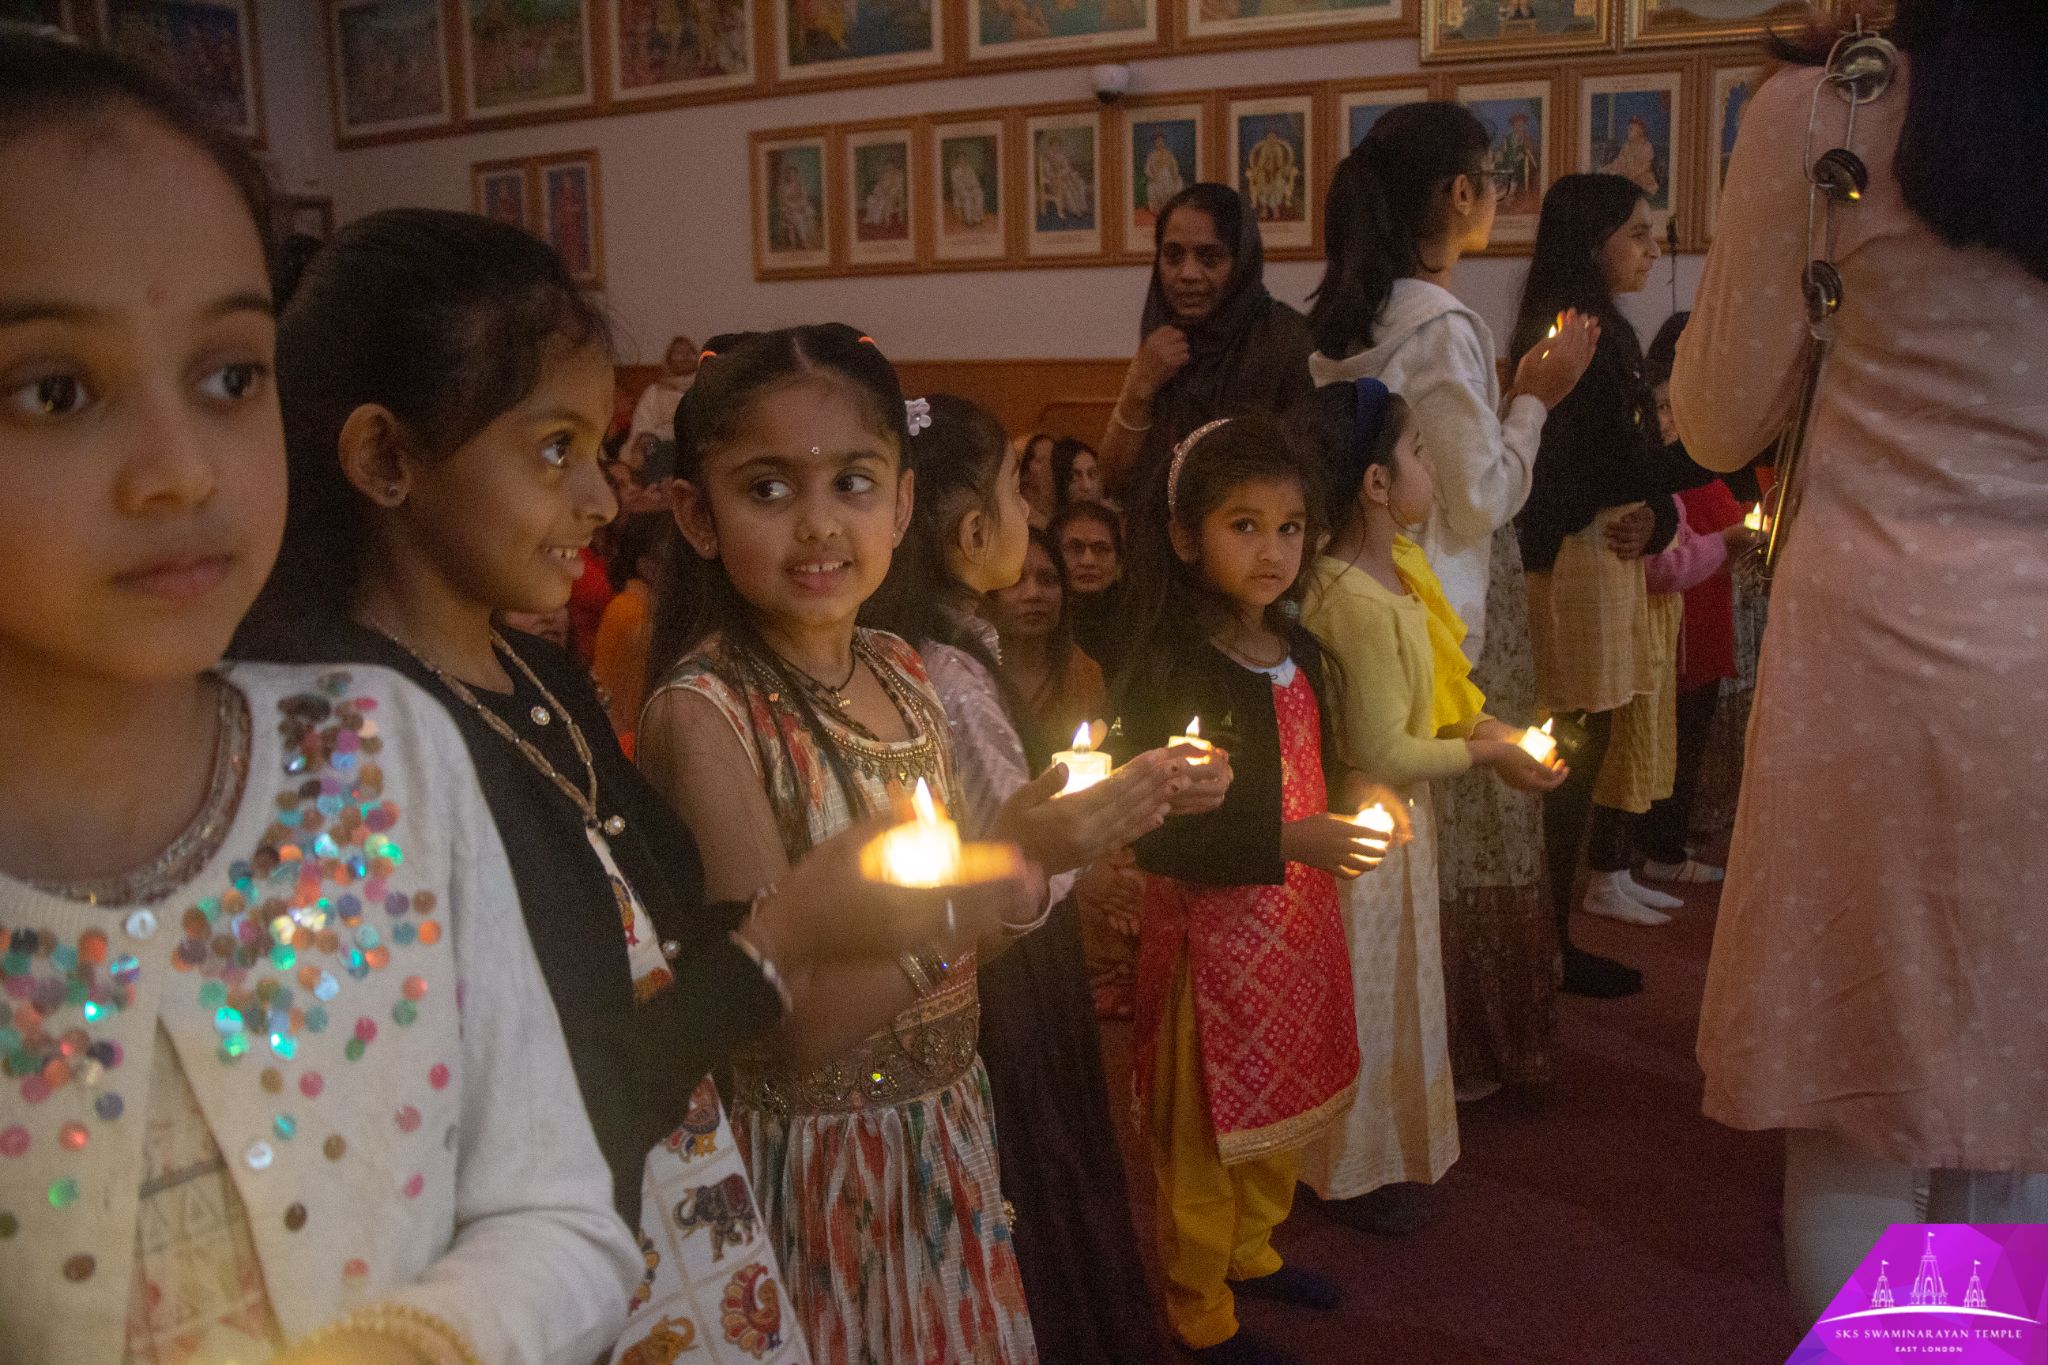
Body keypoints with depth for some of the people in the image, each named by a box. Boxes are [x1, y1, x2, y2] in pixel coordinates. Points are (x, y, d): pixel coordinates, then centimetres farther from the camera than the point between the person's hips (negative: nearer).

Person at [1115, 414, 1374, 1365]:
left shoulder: (1298, 651, 4)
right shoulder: (1169, 669, -21)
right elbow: (1156, 839, -24)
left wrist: (1357, 810, 3)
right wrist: (1286, 843, -29)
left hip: (1297, 914, 8)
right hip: (1212, 925, -7)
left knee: (1283, 1108, 22)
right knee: (1205, 1133, 9)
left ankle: (1251, 1251, 46)